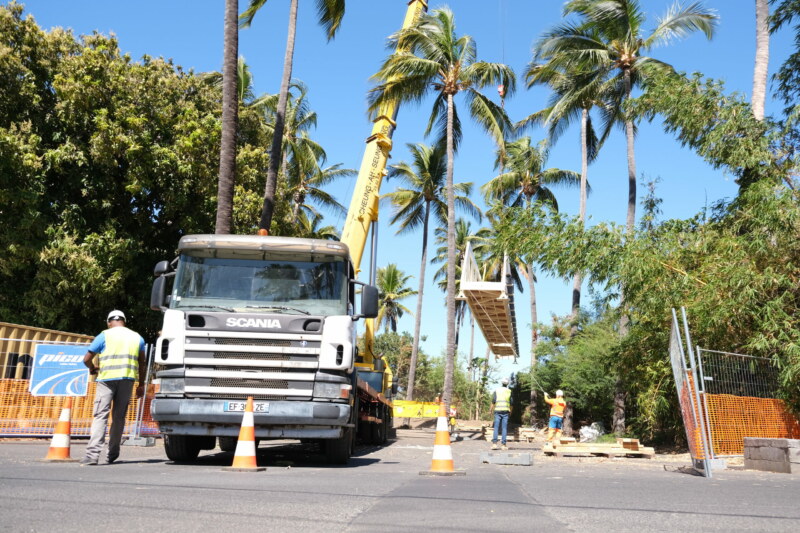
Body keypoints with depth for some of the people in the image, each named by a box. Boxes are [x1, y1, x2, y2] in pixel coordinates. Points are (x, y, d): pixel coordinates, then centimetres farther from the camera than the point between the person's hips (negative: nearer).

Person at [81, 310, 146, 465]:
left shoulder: (104, 336, 4)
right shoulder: (137, 337, 15)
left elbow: (87, 359, 2)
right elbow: (141, 364, 15)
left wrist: (92, 368, 23)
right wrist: (141, 385, 21)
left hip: (107, 378, -3)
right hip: (127, 380, 3)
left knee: (100, 415, -6)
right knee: (119, 416, 12)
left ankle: (92, 454, -18)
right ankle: (112, 454, 19)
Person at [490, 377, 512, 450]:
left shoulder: (496, 390, 3)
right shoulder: (509, 391, 6)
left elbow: (493, 401, -3)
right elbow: (511, 403, 6)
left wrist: (491, 410, 6)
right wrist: (510, 411, 21)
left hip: (497, 411, -1)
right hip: (506, 411, 1)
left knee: (496, 427, 0)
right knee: (504, 428, 2)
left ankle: (494, 443, -10)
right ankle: (504, 444, -1)